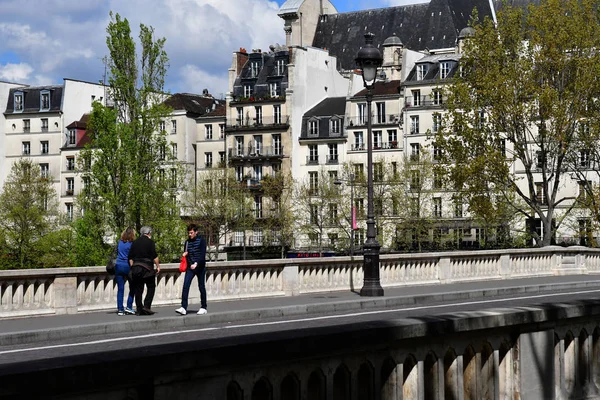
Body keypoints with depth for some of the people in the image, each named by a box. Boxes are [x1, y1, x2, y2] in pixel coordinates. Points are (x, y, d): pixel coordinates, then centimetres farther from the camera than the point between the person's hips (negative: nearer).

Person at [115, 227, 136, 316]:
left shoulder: (120, 243, 6)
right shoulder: (131, 244, -7)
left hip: (118, 266, 4)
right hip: (127, 266, -4)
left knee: (120, 289, 4)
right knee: (132, 287, 11)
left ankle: (120, 309, 2)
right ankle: (129, 307, 3)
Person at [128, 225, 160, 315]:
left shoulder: (135, 242, 12)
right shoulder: (149, 242, -4)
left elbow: (130, 257, 10)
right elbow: (154, 256, -10)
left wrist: (132, 267, 15)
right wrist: (158, 266, -2)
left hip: (136, 268, 5)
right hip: (147, 268, -5)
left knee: (138, 289, 6)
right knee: (151, 287, 6)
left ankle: (139, 309, 5)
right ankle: (146, 306, -7)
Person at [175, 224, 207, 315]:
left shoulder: (201, 241, -6)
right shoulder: (187, 242, 10)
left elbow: (203, 254, -15)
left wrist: (196, 263, -27)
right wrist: (184, 255, -3)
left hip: (200, 267, -4)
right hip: (190, 267, 4)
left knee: (201, 287, 4)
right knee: (185, 286, -11)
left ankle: (203, 307, 16)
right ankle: (183, 308, -15)